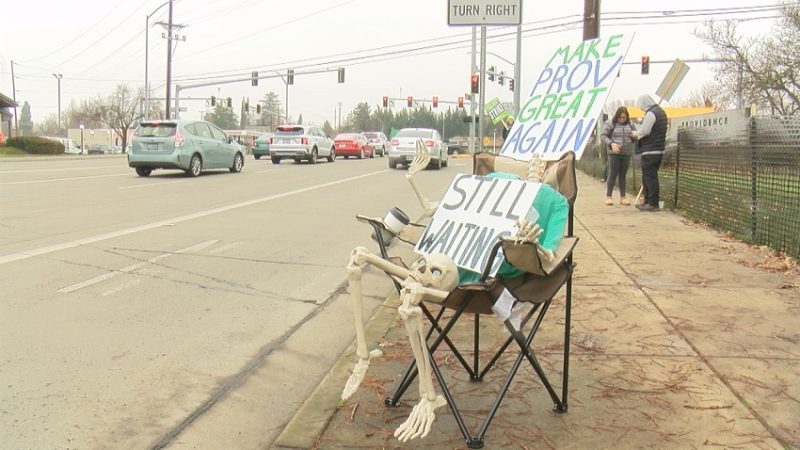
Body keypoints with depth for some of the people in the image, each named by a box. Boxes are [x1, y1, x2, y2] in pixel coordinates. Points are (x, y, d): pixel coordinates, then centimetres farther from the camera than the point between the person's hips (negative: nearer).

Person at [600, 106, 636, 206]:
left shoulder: (630, 124, 9)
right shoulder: (611, 123, -3)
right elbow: (603, 136, -3)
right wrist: (611, 143, -19)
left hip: (627, 153, 4)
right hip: (614, 153, -4)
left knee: (623, 175, 9)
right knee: (612, 175, -3)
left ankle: (622, 197, 14)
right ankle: (608, 196, 6)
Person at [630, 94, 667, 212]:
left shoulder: (651, 114, -14)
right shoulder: (660, 111, 18)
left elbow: (644, 131, -19)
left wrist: (635, 134, 1)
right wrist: (637, 134, 15)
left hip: (650, 151, -10)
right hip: (658, 150, 10)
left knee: (650, 177, -6)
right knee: (648, 177, 16)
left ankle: (653, 203, -4)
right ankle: (648, 201, 21)